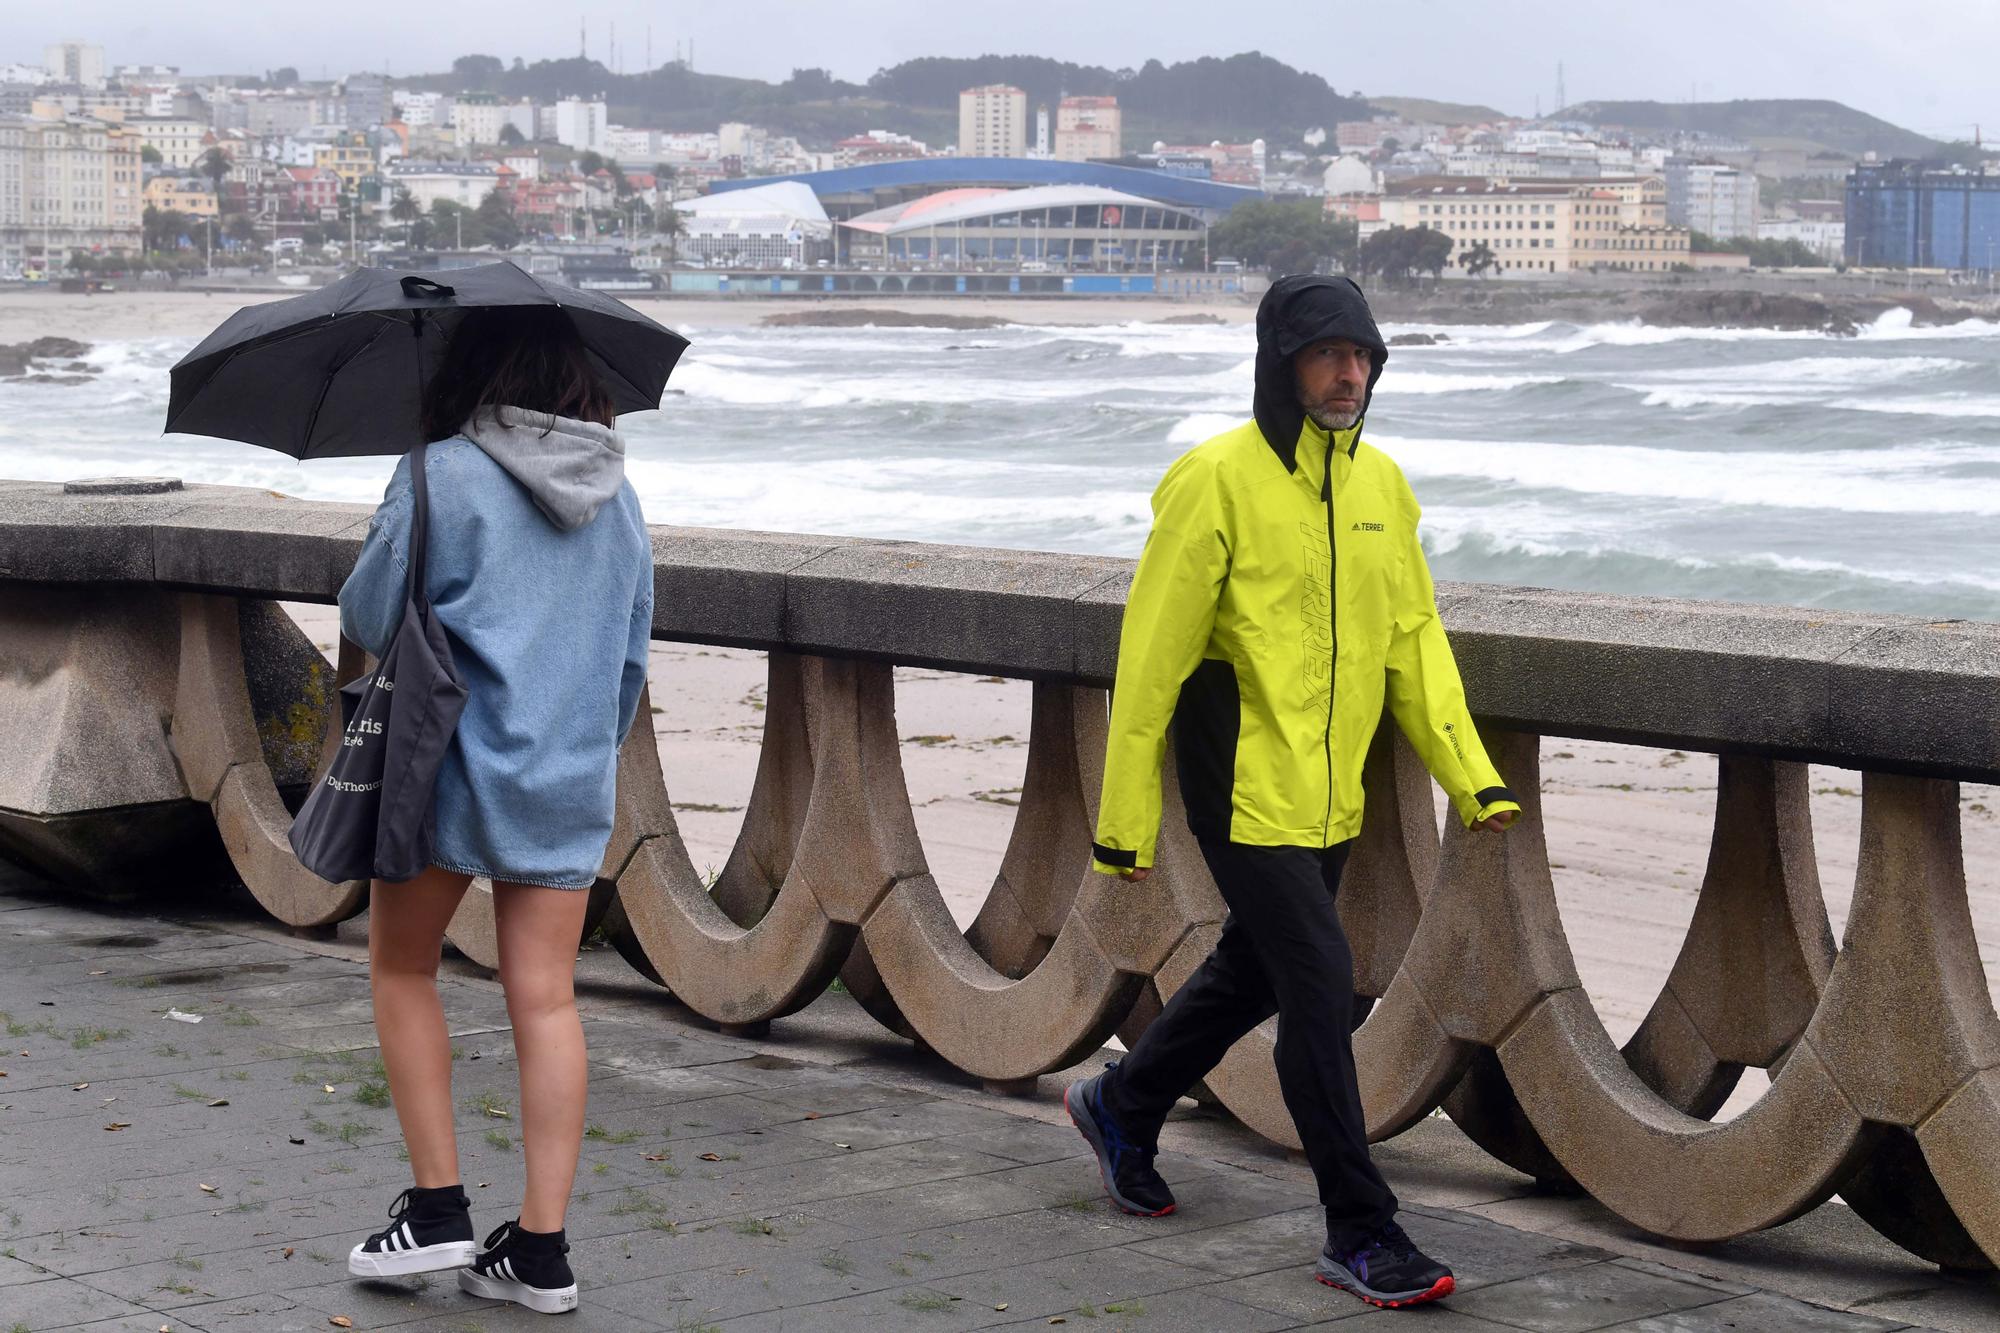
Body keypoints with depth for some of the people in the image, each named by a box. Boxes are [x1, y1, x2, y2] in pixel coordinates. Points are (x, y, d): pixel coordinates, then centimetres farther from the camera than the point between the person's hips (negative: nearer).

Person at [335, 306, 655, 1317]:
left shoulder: (442, 476, -10)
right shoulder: (614, 494, 9)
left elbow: (368, 619, -6)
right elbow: (633, 649, 15)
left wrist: (384, 539, 14)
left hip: (455, 767, -4)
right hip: (569, 780, 5)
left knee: (402, 970, 13)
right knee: (546, 1001, 4)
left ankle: (437, 1210, 9)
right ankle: (541, 1250, 4)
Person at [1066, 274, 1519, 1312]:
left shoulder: (1381, 485, 6)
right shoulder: (1218, 480, -14)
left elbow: (1413, 639, 11)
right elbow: (1152, 656, -12)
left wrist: (1473, 776, 1)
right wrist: (1127, 819, -12)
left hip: (1330, 789, 7)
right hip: (1243, 784, -7)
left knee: (1255, 972, 20)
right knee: (1319, 982, -10)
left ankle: (1122, 1105, 45)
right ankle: (1358, 1234, -1)